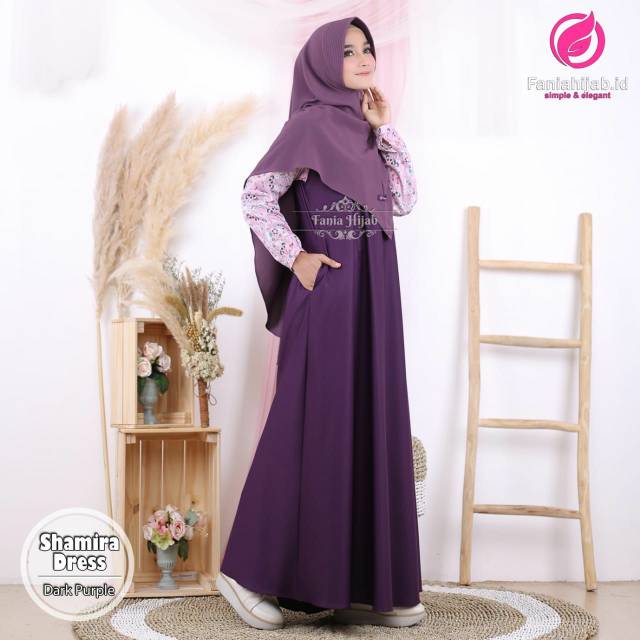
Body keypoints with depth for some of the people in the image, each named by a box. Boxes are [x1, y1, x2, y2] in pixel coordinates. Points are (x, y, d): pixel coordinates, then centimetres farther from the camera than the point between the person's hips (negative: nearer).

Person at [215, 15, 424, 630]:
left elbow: (404, 199, 9)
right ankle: (249, 570, 5)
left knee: (367, 426, 6)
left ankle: (359, 582, 14)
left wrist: (384, 127, 6)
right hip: (329, 290, -8)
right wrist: (296, 256, -14)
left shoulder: (359, 130, 17)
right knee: (316, 425, -7)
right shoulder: (310, 123, -5)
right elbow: (255, 195, -11)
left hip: (372, 293, 8)